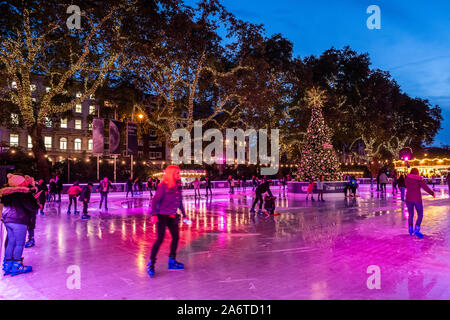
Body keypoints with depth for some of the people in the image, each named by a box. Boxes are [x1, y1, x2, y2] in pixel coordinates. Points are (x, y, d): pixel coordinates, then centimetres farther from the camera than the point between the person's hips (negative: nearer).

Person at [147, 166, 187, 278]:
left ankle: (172, 262, 23)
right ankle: (151, 264, 0)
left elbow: (180, 202, 17)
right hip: (162, 216, -7)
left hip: (172, 217, 7)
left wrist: (184, 215, 19)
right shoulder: (163, 186, -13)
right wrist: (154, 214, -26)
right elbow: (155, 200, -16)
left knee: (176, 237, 9)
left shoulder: (178, 186, 7)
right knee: (160, 239, -11)